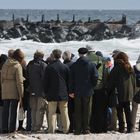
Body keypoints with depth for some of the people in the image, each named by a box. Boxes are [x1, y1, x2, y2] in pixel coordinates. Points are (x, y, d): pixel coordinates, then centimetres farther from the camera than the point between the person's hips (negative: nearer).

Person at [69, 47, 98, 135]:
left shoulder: (74, 65, -1)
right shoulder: (91, 65, -4)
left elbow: (71, 79, 0)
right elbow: (95, 77, -7)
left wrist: (71, 91, 4)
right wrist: (92, 86, 8)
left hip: (77, 91, 1)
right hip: (88, 91, -1)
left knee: (78, 111, 6)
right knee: (87, 111, 4)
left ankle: (78, 129, 4)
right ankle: (86, 129, 3)